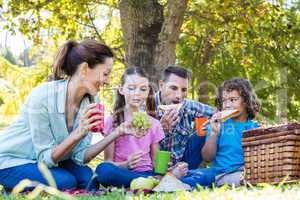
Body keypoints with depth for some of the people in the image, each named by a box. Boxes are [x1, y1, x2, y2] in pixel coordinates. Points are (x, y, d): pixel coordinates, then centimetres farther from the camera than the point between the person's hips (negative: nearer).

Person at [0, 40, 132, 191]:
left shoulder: (89, 102, -8)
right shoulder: (42, 96, -28)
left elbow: (79, 156, -9)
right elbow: (46, 158, -25)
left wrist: (115, 134, -19)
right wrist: (78, 134, -38)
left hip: (46, 160, 7)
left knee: (87, 177, -15)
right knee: (66, 182, -26)